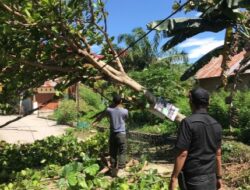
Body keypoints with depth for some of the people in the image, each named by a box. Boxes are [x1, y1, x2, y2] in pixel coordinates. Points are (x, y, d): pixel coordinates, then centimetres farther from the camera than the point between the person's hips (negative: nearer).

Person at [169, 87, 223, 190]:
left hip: (193, 177, -6)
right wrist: (219, 176, 18)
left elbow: (182, 153, -18)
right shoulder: (216, 125, 3)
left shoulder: (188, 122, -16)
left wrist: (174, 177, -11)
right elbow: (218, 153, 9)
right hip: (211, 176, 6)